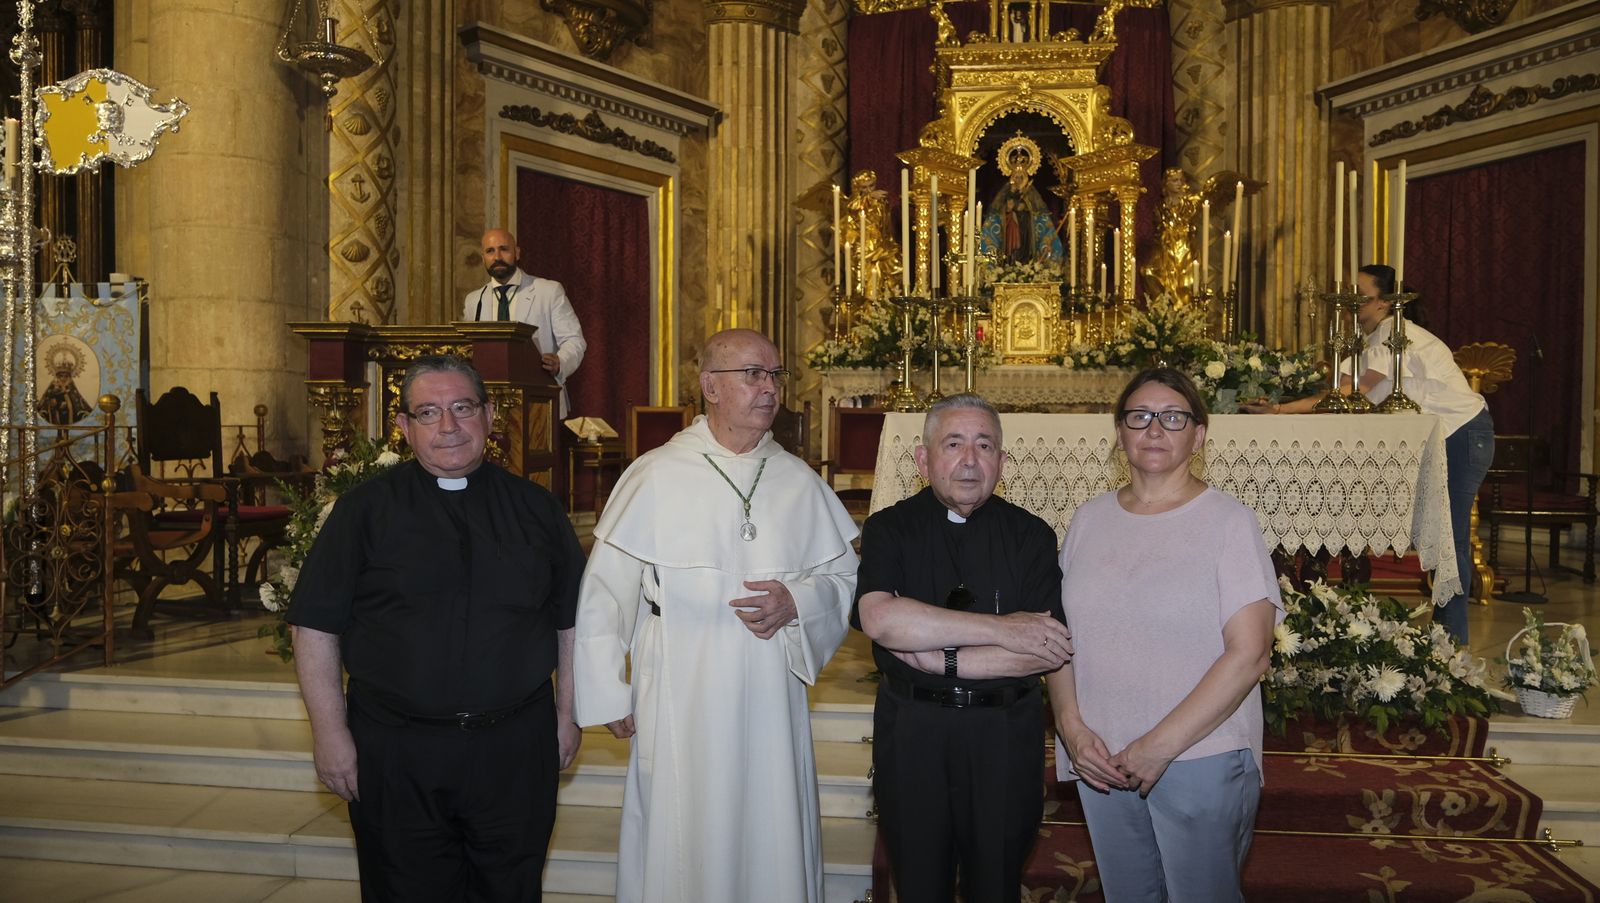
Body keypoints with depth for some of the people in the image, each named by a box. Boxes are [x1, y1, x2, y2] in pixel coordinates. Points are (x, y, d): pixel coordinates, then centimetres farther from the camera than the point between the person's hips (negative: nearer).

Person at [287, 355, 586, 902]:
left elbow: (570, 621, 8)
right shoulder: (364, 510, -1)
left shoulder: (535, 508, 4)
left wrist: (566, 715, 6)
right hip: (394, 753, -1)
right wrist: (330, 732, -6)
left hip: (516, 748, 1)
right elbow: (316, 627, -1)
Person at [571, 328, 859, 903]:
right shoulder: (655, 477, -5)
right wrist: (610, 697, -1)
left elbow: (845, 577, 11)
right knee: (683, 847, 7)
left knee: (773, 844, 11)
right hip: (681, 701, -3)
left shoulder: (800, 483, 5)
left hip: (772, 699, 3)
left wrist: (798, 600, -10)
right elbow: (604, 592, -2)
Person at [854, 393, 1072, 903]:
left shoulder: (1031, 536, -1)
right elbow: (878, 618, -21)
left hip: (1005, 737, 0)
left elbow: (1047, 653, -11)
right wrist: (1000, 629, -19)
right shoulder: (889, 529, -2)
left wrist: (939, 659, -15)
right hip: (910, 732, 0)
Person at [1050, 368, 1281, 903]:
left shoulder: (1228, 522, -8)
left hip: (1201, 762, -4)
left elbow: (1248, 655, -14)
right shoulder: (1089, 519, 5)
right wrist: (1071, 726, -8)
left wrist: (1161, 746, -16)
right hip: (1101, 760, 4)